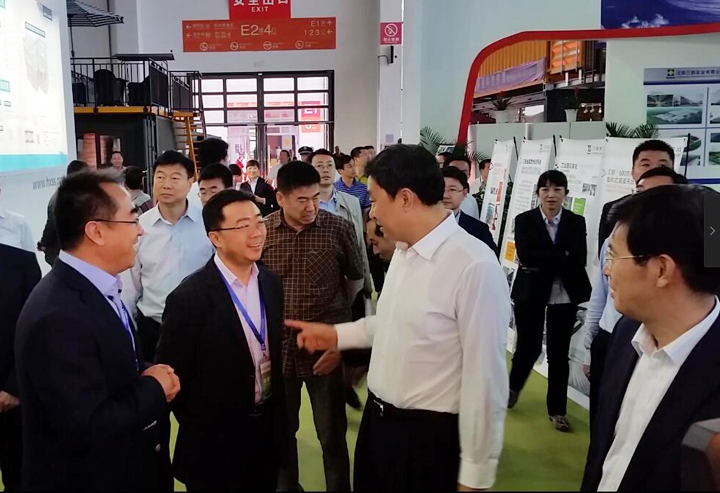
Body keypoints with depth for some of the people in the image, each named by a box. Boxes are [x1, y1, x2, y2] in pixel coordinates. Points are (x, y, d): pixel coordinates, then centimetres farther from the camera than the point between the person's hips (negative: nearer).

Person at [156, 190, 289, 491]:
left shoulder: (271, 283, -1)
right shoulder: (190, 298, -21)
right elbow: (172, 375, -13)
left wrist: (277, 414, 10)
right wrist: (200, 430, -5)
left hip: (269, 429, 6)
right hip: (216, 443, -5)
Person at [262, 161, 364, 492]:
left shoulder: (340, 228, -8)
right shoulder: (262, 230, -5)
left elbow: (355, 279, 8)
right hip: (278, 347, 2)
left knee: (332, 435, 11)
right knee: (281, 431, 19)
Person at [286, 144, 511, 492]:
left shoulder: (474, 268, -25)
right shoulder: (404, 250, 4)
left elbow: (485, 380, -22)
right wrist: (337, 334, 13)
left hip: (427, 436, -7)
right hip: (377, 419, 8)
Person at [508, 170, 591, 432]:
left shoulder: (577, 222, 2)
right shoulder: (524, 220, -2)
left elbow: (579, 260, -11)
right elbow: (526, 256, -16)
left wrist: (543, 263, -15)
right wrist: (562, 257, -16)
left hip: (565, 296, 1)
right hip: (530, 293, -1)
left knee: (559, 353, 8)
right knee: (528, 347, 7)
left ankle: (557, 409, 23)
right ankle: (513, 388, 37)